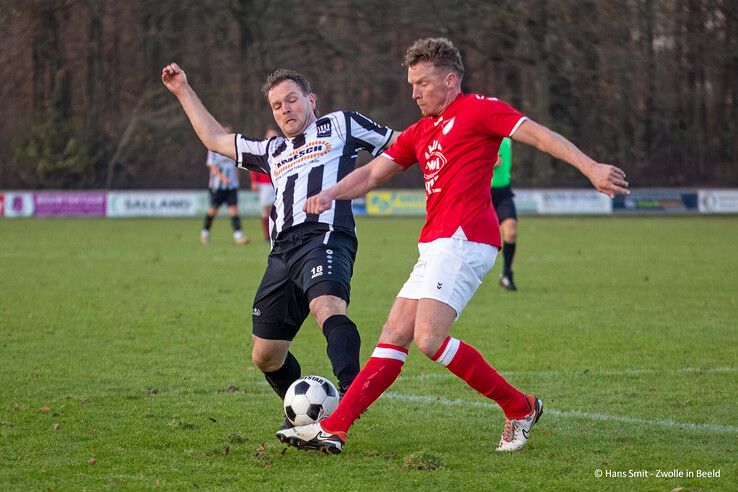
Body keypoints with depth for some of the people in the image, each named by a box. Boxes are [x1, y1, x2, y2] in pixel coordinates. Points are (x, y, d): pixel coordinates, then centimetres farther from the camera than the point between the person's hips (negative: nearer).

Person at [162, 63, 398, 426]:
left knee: (327, 308, -37)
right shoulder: (273, 151, 33)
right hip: (282, 253, 7)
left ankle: (351, 392, -55)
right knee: (265, 357, 7)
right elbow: (216, 139, 42)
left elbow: (401, 143, 17)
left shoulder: (339, 125, 17)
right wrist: (183, 92, 44)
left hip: (324, 237, -7)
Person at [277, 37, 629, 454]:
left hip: (463, 239, -9)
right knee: (394, 336, 5)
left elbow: (539, 135, -8)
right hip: (436, 245, 9)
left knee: (429, 339, -17)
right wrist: (330, 195, 6)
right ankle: (333, 430, 3)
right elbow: (372, 173, 24)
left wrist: (591, 168, -20)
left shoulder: (477, 109, -1)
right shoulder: (420, 133, 24)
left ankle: (520, 408, -5)